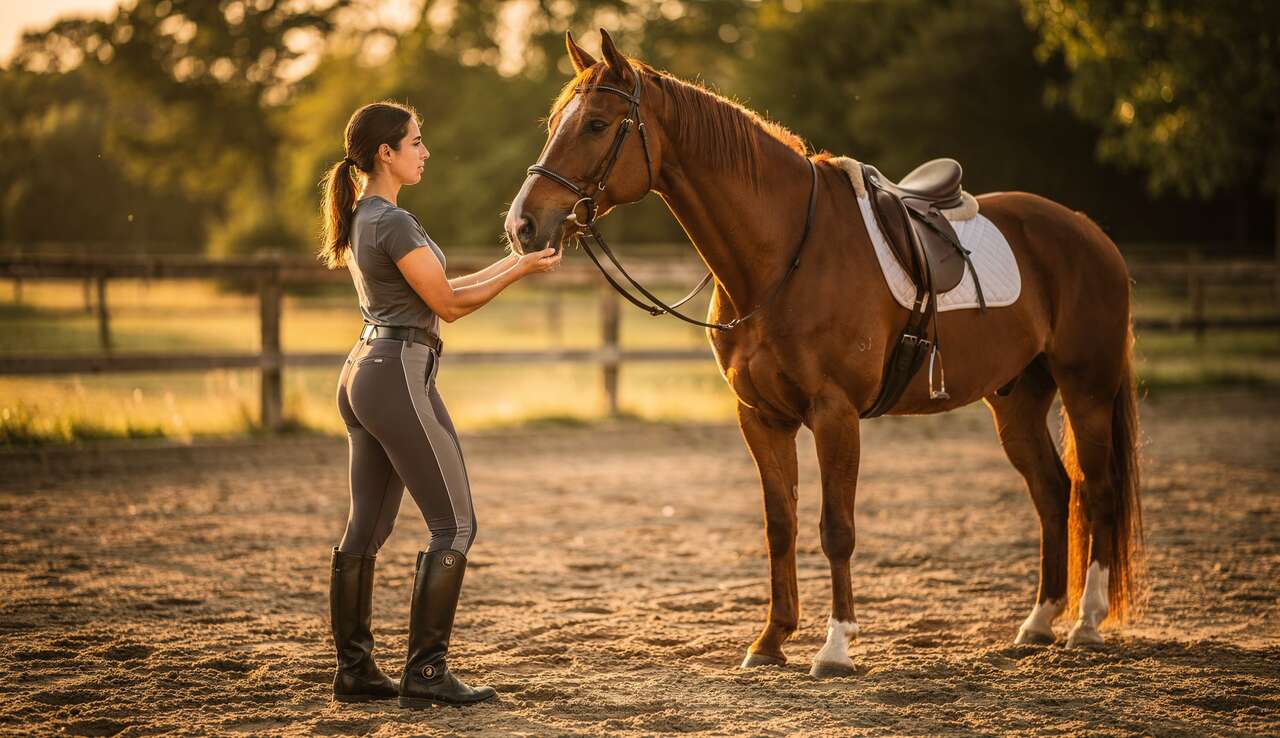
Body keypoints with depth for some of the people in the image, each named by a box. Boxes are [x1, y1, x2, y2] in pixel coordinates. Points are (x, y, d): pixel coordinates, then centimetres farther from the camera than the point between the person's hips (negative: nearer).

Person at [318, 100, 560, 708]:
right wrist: (521, 271, -1)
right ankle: (425, 673, -5)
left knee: (366, 528, 11)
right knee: (453, 525, -4)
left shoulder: (361, 218, 14)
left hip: (362, 376, 10)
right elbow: (448, 305, -10)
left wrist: (511, 261, 18)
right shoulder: (395, 223, -16)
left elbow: (441, 290, 18)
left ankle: (353, 669, 15)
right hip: (400, 378, -10)